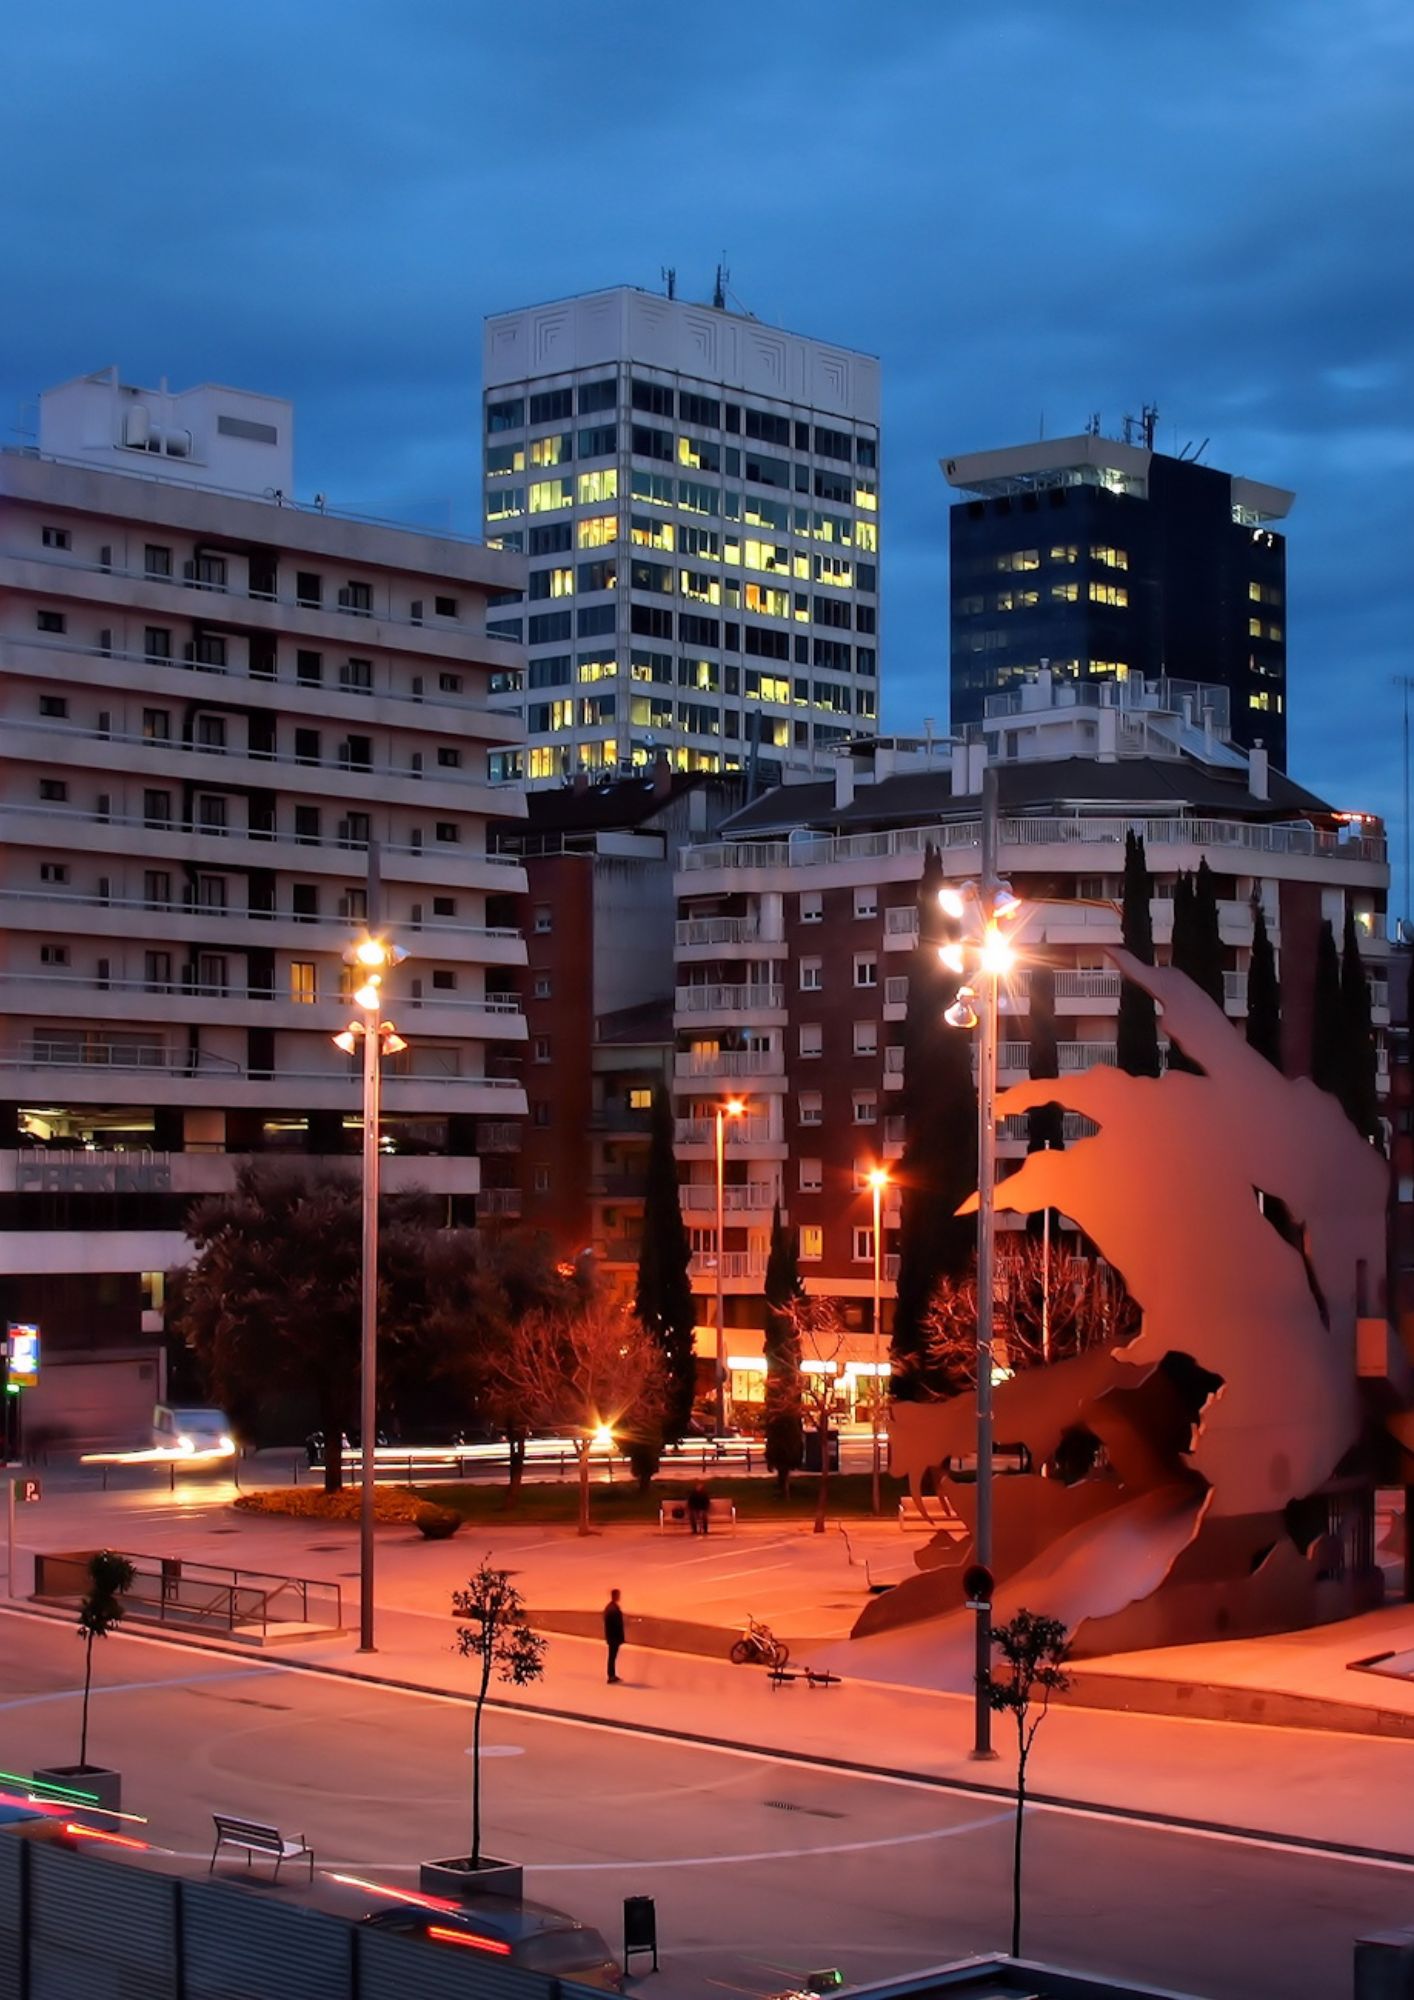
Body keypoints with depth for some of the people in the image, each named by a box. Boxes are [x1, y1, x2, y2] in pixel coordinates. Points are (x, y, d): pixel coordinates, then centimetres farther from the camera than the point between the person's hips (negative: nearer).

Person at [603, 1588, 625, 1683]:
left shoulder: (608, 1607, 8)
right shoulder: (615, 1608, -22)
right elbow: (618, 1624, -21)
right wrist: (621, 1637, -13)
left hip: (610, 1635, 9)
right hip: (615, 1636, -9)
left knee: (612, 1656, 16)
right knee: (613, 1656, -4)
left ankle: (612, 1675, 24)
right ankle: (611, 1677, -1)